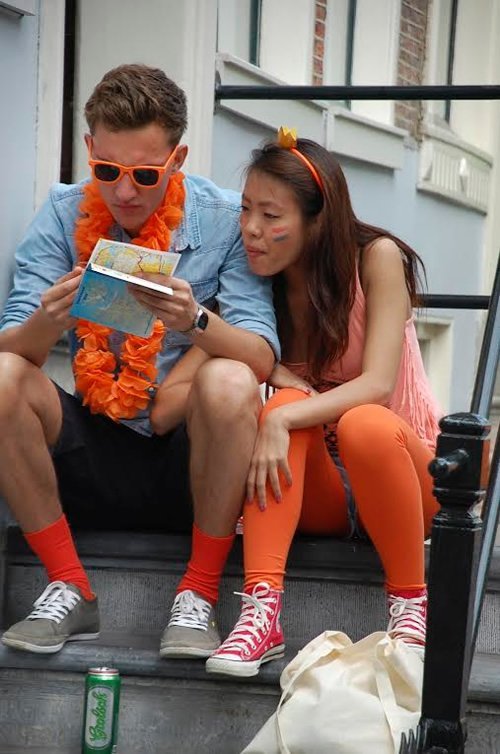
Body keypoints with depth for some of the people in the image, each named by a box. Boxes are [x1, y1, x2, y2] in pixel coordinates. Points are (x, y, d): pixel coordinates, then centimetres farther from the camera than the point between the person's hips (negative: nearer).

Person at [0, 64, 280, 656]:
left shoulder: (225, 220, -7)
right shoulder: (64, 214, 0)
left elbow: (262, 358, -16)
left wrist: (195, 321, -38)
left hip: (186, 455, -2)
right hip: (91, 449, 2)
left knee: (229, 383, -32)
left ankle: (198, 597, -15)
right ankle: (69, 591, -11)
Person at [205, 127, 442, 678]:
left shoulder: (377, 259, -12)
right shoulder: (259, 281, 0)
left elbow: (376, 384, -23)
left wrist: (282, 421, -36)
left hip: (400, 465, -3)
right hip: (317, 494, 3)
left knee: (365, 425, -36)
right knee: (285, 401, -29)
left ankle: (411, 606, -20)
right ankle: (260, 612, -40)